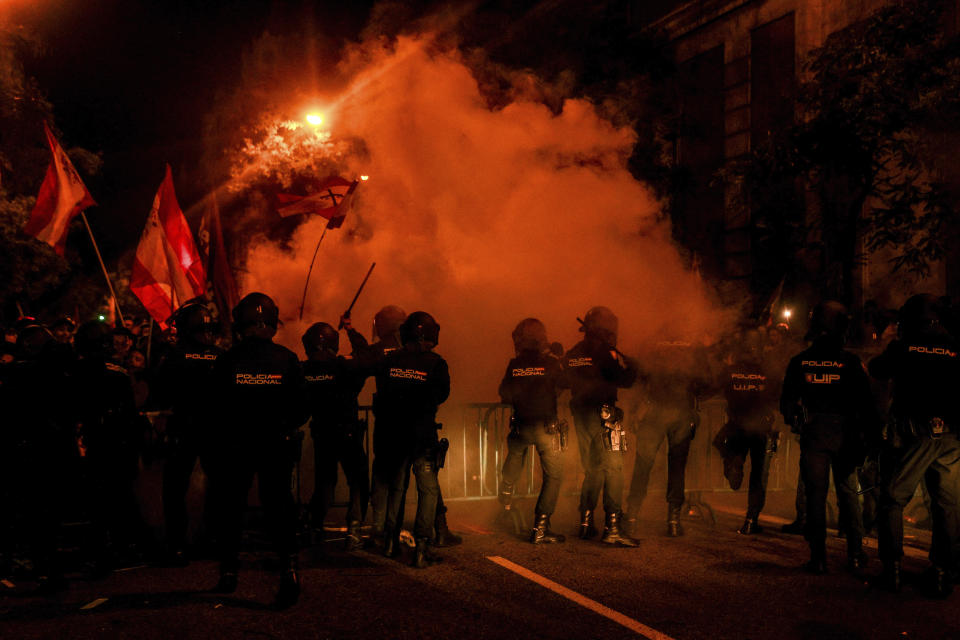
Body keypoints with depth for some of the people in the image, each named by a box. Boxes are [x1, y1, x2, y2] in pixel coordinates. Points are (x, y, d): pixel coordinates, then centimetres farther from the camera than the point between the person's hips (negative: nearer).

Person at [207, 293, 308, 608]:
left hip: (234, 446, -1)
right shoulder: (287, 360, -7)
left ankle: (229, 571, 20)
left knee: (230, 505, 14)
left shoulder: (227, 361, -10)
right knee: (278, 502, 8)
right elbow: (301, 408, -2)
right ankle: (289, 567, -8)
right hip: (277, 444, 1)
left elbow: (216, 407, -2)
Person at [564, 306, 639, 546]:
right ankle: (612, 527, -11)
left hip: (580, 416, 7)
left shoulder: (571, 355, 10)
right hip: (604, 414, -7)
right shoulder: (603, 352, -12)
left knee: (592, 470, 18)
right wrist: (629, 363, 6)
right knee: (613, 469, -6)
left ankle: (586, 523, 21)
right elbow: (626, 379, -13)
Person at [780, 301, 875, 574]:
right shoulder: (850, 361, -5)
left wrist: (794, 423, 22)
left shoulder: (799, 362, 0)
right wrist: (868, 432, 5)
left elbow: (787, 401, 6)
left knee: (815, 493, 3)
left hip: (813, 435, 0)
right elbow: (866, 401, -3)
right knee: (848, 493, 11)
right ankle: (855, 554, 11)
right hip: (844, 435, 0)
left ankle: (818, 557, 3)